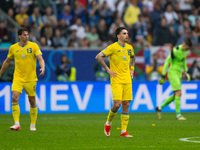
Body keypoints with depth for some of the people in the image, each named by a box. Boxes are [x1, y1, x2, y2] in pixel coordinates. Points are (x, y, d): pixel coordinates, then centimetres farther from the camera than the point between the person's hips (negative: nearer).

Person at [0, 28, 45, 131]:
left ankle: (33, 125, 18)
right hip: (17, 78, 1)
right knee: (14, 98, -18)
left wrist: (43, 67, -28)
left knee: (32, 101, 4)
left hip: (31, 79, -1)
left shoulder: (33, 46, -2)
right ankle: (17, 124, -20)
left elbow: (40, 58, -8)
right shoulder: (13, 48, 5)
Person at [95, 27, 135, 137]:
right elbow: (98, 57, -11)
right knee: (117, 104, -15)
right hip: (116, 80, -6)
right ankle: (108, 123, 12)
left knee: (126, 104, 1)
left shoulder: (129, 48, 11)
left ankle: (123, 131, 5)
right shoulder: (113, 47, -8)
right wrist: (108, 69, -13)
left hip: (127, 80, 6)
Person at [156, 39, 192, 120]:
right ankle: (178, 114, -14)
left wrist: (186, 72, 18)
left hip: (179, 74, 9)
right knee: (178, 93, -16)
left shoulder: (185, 51, 7)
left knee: (175, 96, 11)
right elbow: (167, 62, -15)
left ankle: (160, 108, 24)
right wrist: (163, 76, -15)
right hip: (173, 73, -9)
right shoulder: (175, 50, -18)